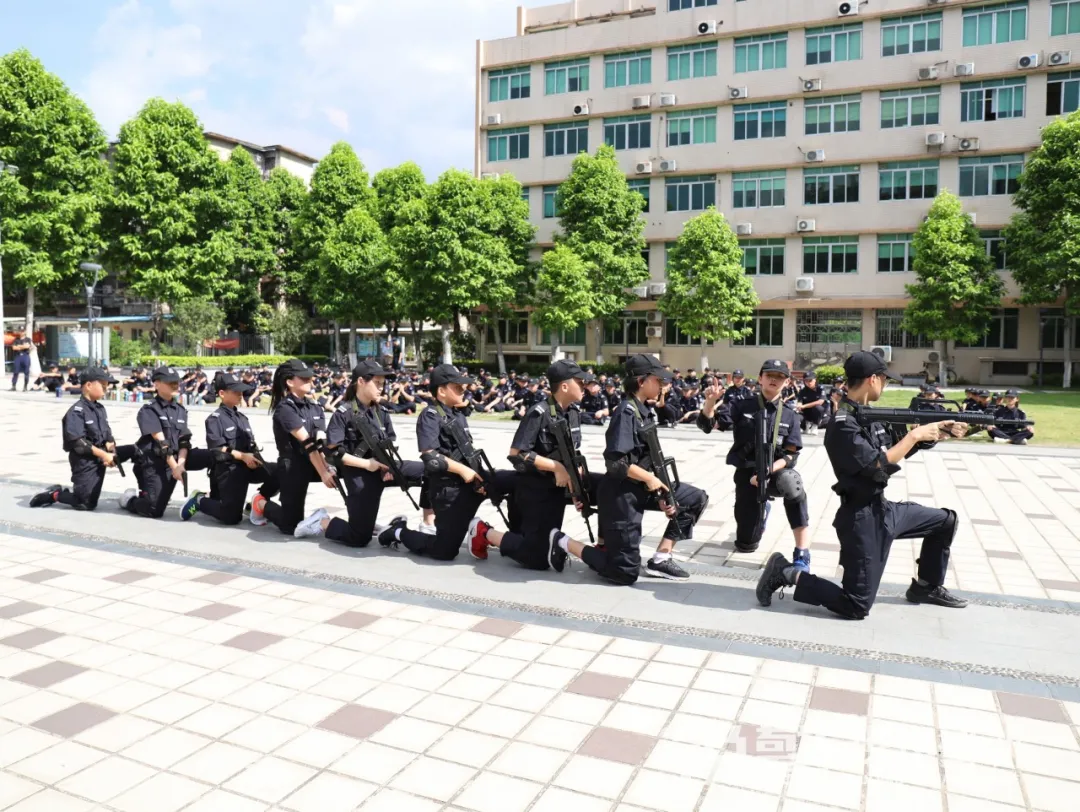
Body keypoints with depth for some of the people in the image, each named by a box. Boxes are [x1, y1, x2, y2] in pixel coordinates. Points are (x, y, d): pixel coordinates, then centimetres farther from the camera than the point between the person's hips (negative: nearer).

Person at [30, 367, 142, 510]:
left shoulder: (100, 408, 8)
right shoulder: (77, 411, -16)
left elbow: (108, 435, 10)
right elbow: (77, 442, -22)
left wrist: (110, 451, -9)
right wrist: (103, 454, -22)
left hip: (101, 456, 7)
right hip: (84, 460, -7)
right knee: (87, 504, -6)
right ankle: (55, 494, 17)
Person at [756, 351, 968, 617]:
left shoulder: (870, 414, 7)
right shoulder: (843, 423, -22)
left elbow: (903, 445, 17)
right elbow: (877, 465, -27)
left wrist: (940, 429, 5)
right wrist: (915, 435, -19)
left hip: (884, 507, 9)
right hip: (863, 518, -9)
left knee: (945, 521, 23)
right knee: (857, 607, -8)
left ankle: (926, 587, 34)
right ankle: (788, 573, 2)